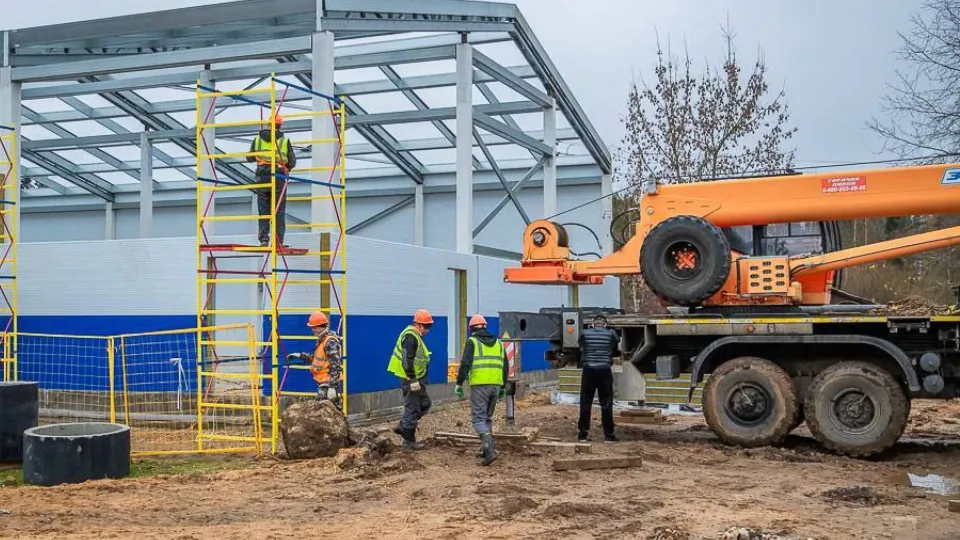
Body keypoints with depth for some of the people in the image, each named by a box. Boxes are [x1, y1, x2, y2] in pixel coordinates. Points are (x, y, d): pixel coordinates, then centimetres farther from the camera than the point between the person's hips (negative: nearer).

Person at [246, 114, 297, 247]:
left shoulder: (257, 139, 7)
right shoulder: (285, 140, 1)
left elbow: (249, 158, 15)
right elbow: (292, 162, 3)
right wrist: (287, 168, 25)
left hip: (262, 177, 2)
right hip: (279, 178, -2)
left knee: (263, 210, 8)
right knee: (279, 211, 3)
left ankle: (264, 239, 0)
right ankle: (279, 241, 0)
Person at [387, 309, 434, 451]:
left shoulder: (415, 336, 15)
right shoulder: (410, 337, -19)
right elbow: (407, 360, -26)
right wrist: (413, 380, -26)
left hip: (416, 378, 11)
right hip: (410, 379, -11)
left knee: (425, 404, 17)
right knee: (412, 408, -3)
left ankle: (402, 426, 21)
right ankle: (409, 442, 6)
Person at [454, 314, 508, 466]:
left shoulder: (472, 342, 0)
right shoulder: (498, 343, 16)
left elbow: (465, 364, -11)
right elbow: (505, 367, 17)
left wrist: (459, 384, -6)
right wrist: (502, 387, 25)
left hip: (479, 385, -5)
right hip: (495, 385, 5)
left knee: (479, 418, -4)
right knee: (487, 417, 20)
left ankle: (490, 450, -19)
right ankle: (486, 448, 21)